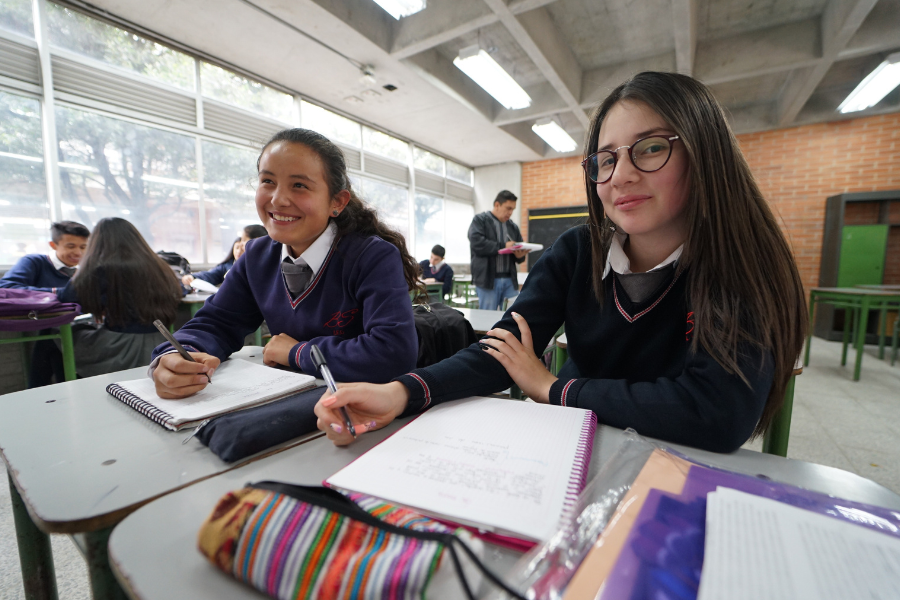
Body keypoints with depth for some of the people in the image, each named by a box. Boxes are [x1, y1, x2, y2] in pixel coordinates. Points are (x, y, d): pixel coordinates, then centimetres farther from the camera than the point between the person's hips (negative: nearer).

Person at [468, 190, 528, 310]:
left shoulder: (513, 227, 18)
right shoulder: (480, 220, 2)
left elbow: (519, 256, 18)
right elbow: (477, 243, -15)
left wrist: (520, 255, -7)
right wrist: (503, 246, -15)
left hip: (510, 280, 5)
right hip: (487, 279, -5)